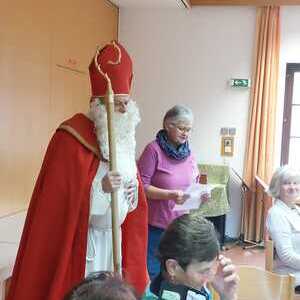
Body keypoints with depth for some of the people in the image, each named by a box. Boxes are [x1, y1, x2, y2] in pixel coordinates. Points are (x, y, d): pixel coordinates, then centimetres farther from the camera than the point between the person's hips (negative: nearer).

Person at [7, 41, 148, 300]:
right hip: (78, 239, -6)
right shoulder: (72, 137, -16)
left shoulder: (124, 136, 7)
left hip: (116, 237, 7)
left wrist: (133, 190, -5)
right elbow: (60, 200, -18)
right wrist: (101, 188, -28)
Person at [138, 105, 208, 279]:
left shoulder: (189, 153, 7)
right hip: (156, 226, -5)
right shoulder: (154, 150, -11)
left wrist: (201, 194, -6)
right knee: (153, 273, 6)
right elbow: (142, 186, -13)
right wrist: (170, 195, -25)